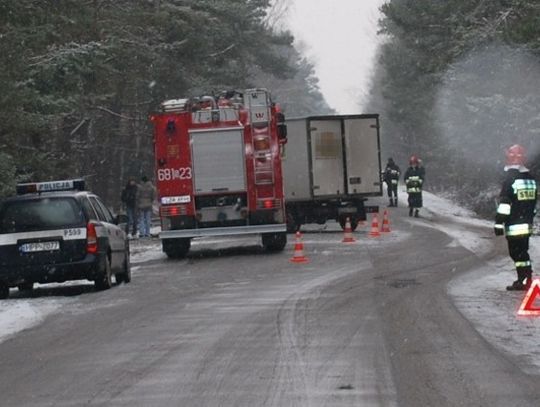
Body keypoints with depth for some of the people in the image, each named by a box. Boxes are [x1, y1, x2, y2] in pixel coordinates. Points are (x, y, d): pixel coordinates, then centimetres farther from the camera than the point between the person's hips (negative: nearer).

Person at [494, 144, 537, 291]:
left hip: (514, 226, -8)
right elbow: (534, 202, 19)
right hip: (527, 224, 8)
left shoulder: (510, 179, -15)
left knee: (516, 253, -4)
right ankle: (527, 280, 17)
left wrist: (499, 223, -15)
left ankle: (523, 281, -6)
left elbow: (504, 204, -18)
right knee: (523, 251, 15)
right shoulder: (530, 178, 11)